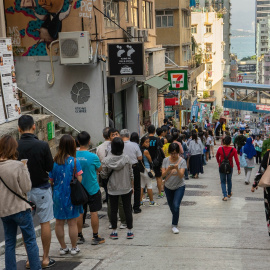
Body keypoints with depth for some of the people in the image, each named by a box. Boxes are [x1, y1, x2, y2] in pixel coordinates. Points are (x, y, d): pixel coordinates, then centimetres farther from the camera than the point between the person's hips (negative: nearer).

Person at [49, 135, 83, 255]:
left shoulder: (54, 162, -4)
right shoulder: (74, 161, -12)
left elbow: (51, 181, 2)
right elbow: (79, 180, -12)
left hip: (58, 196, 3)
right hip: (71, 196, -3)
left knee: (59, 223, 13)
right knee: (72, 223, 7)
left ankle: (63, 247, 22)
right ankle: (74, 248, 16)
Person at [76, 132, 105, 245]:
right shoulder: (93, 157, -18)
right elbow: (99, 169, -1)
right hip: (92, 189, -3)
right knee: (94, 212, 6)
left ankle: (79, 236, 20)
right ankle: (95, 237, 12)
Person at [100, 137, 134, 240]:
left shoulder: (106, 160, -13)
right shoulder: (126, 158, -11)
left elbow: (104, 175, -6)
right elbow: (131, 174, -3)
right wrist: (132, 186, 10)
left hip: (113, 190, 0)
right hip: (126, 189, 1)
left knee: (113, 210, 11)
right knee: (127, 209, 10)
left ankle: (114, 232, 18)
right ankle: (130, 231, 16)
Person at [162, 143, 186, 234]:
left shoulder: (182, 161, -12)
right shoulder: (166, 160, -5)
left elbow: (181, 175, -19)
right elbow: (163, 175, -8)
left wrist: (177, 169, -37)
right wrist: (168, 169, -28)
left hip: (179, 187, -3)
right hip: (168, 187, 3)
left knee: (176, 206, -16)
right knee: (171, 206, 14)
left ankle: (174, 225, -4)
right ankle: (175, 219, 41)